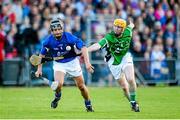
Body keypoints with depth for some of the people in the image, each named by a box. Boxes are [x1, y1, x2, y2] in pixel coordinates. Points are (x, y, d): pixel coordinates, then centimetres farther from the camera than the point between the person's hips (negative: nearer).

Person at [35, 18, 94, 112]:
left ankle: (88, 104, 31)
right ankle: (57, 96, 10)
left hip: (72, 62, 0)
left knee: (81, 86, 5)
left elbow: (83, 48, -24)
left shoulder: (69, 37, -25)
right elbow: (42, 54, 1)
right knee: (58, 84, -25)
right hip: (59, 64, 0)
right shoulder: (48, 41, -16)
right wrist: (39, 69, -2)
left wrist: (87, 63, -34)